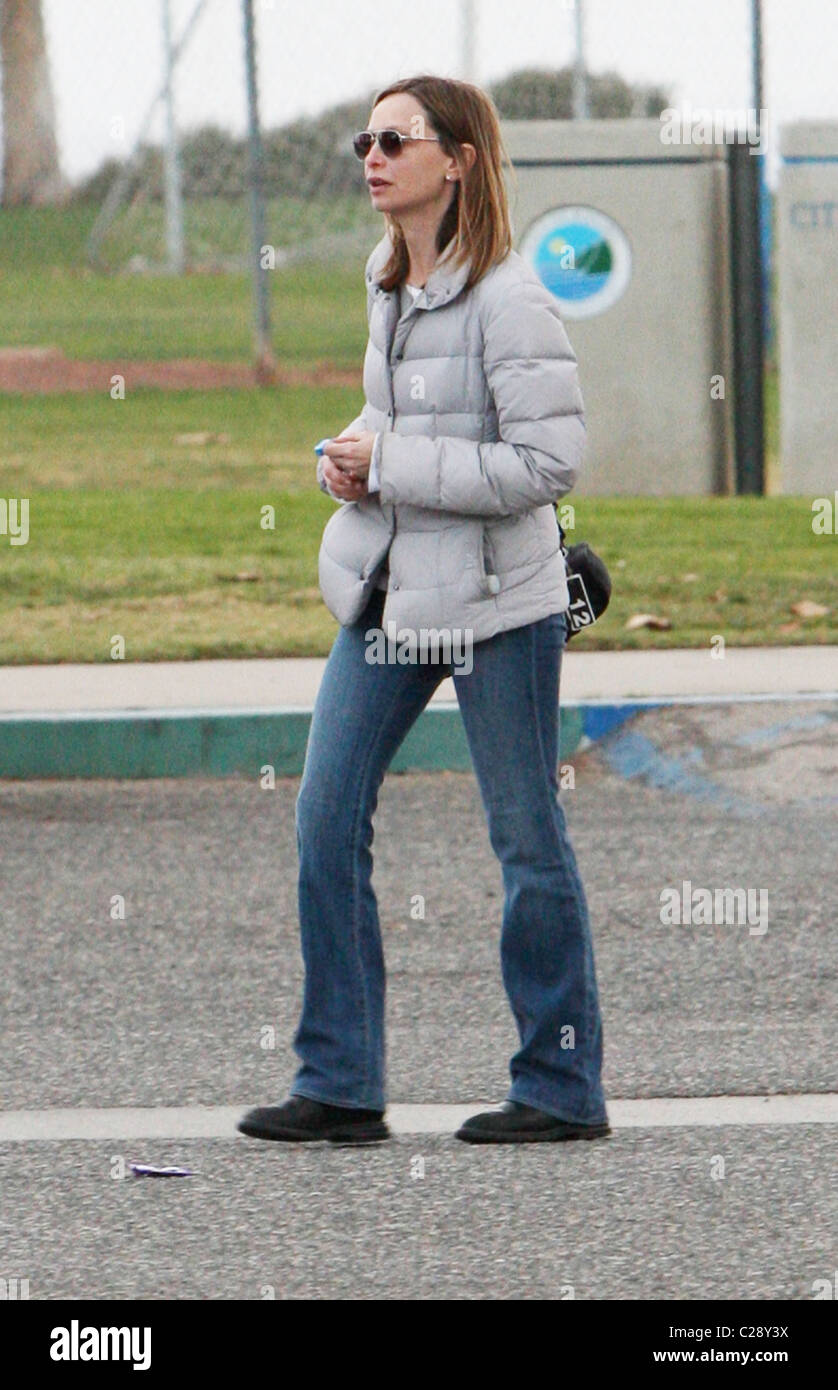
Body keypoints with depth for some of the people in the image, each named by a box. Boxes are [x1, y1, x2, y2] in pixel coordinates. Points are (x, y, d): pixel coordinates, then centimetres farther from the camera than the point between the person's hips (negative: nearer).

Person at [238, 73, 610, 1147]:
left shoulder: (506, 296, -15)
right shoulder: (387, 282, 10)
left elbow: (549, 459, -21)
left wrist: (388, 465, -18)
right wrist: (347, 462, 2)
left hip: (495, 596, -8)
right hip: (388, 584, 8)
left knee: (526, 838, 2)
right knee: (326, 816, 2)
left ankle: (563, 1088, 12)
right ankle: (340, 1086, 7)